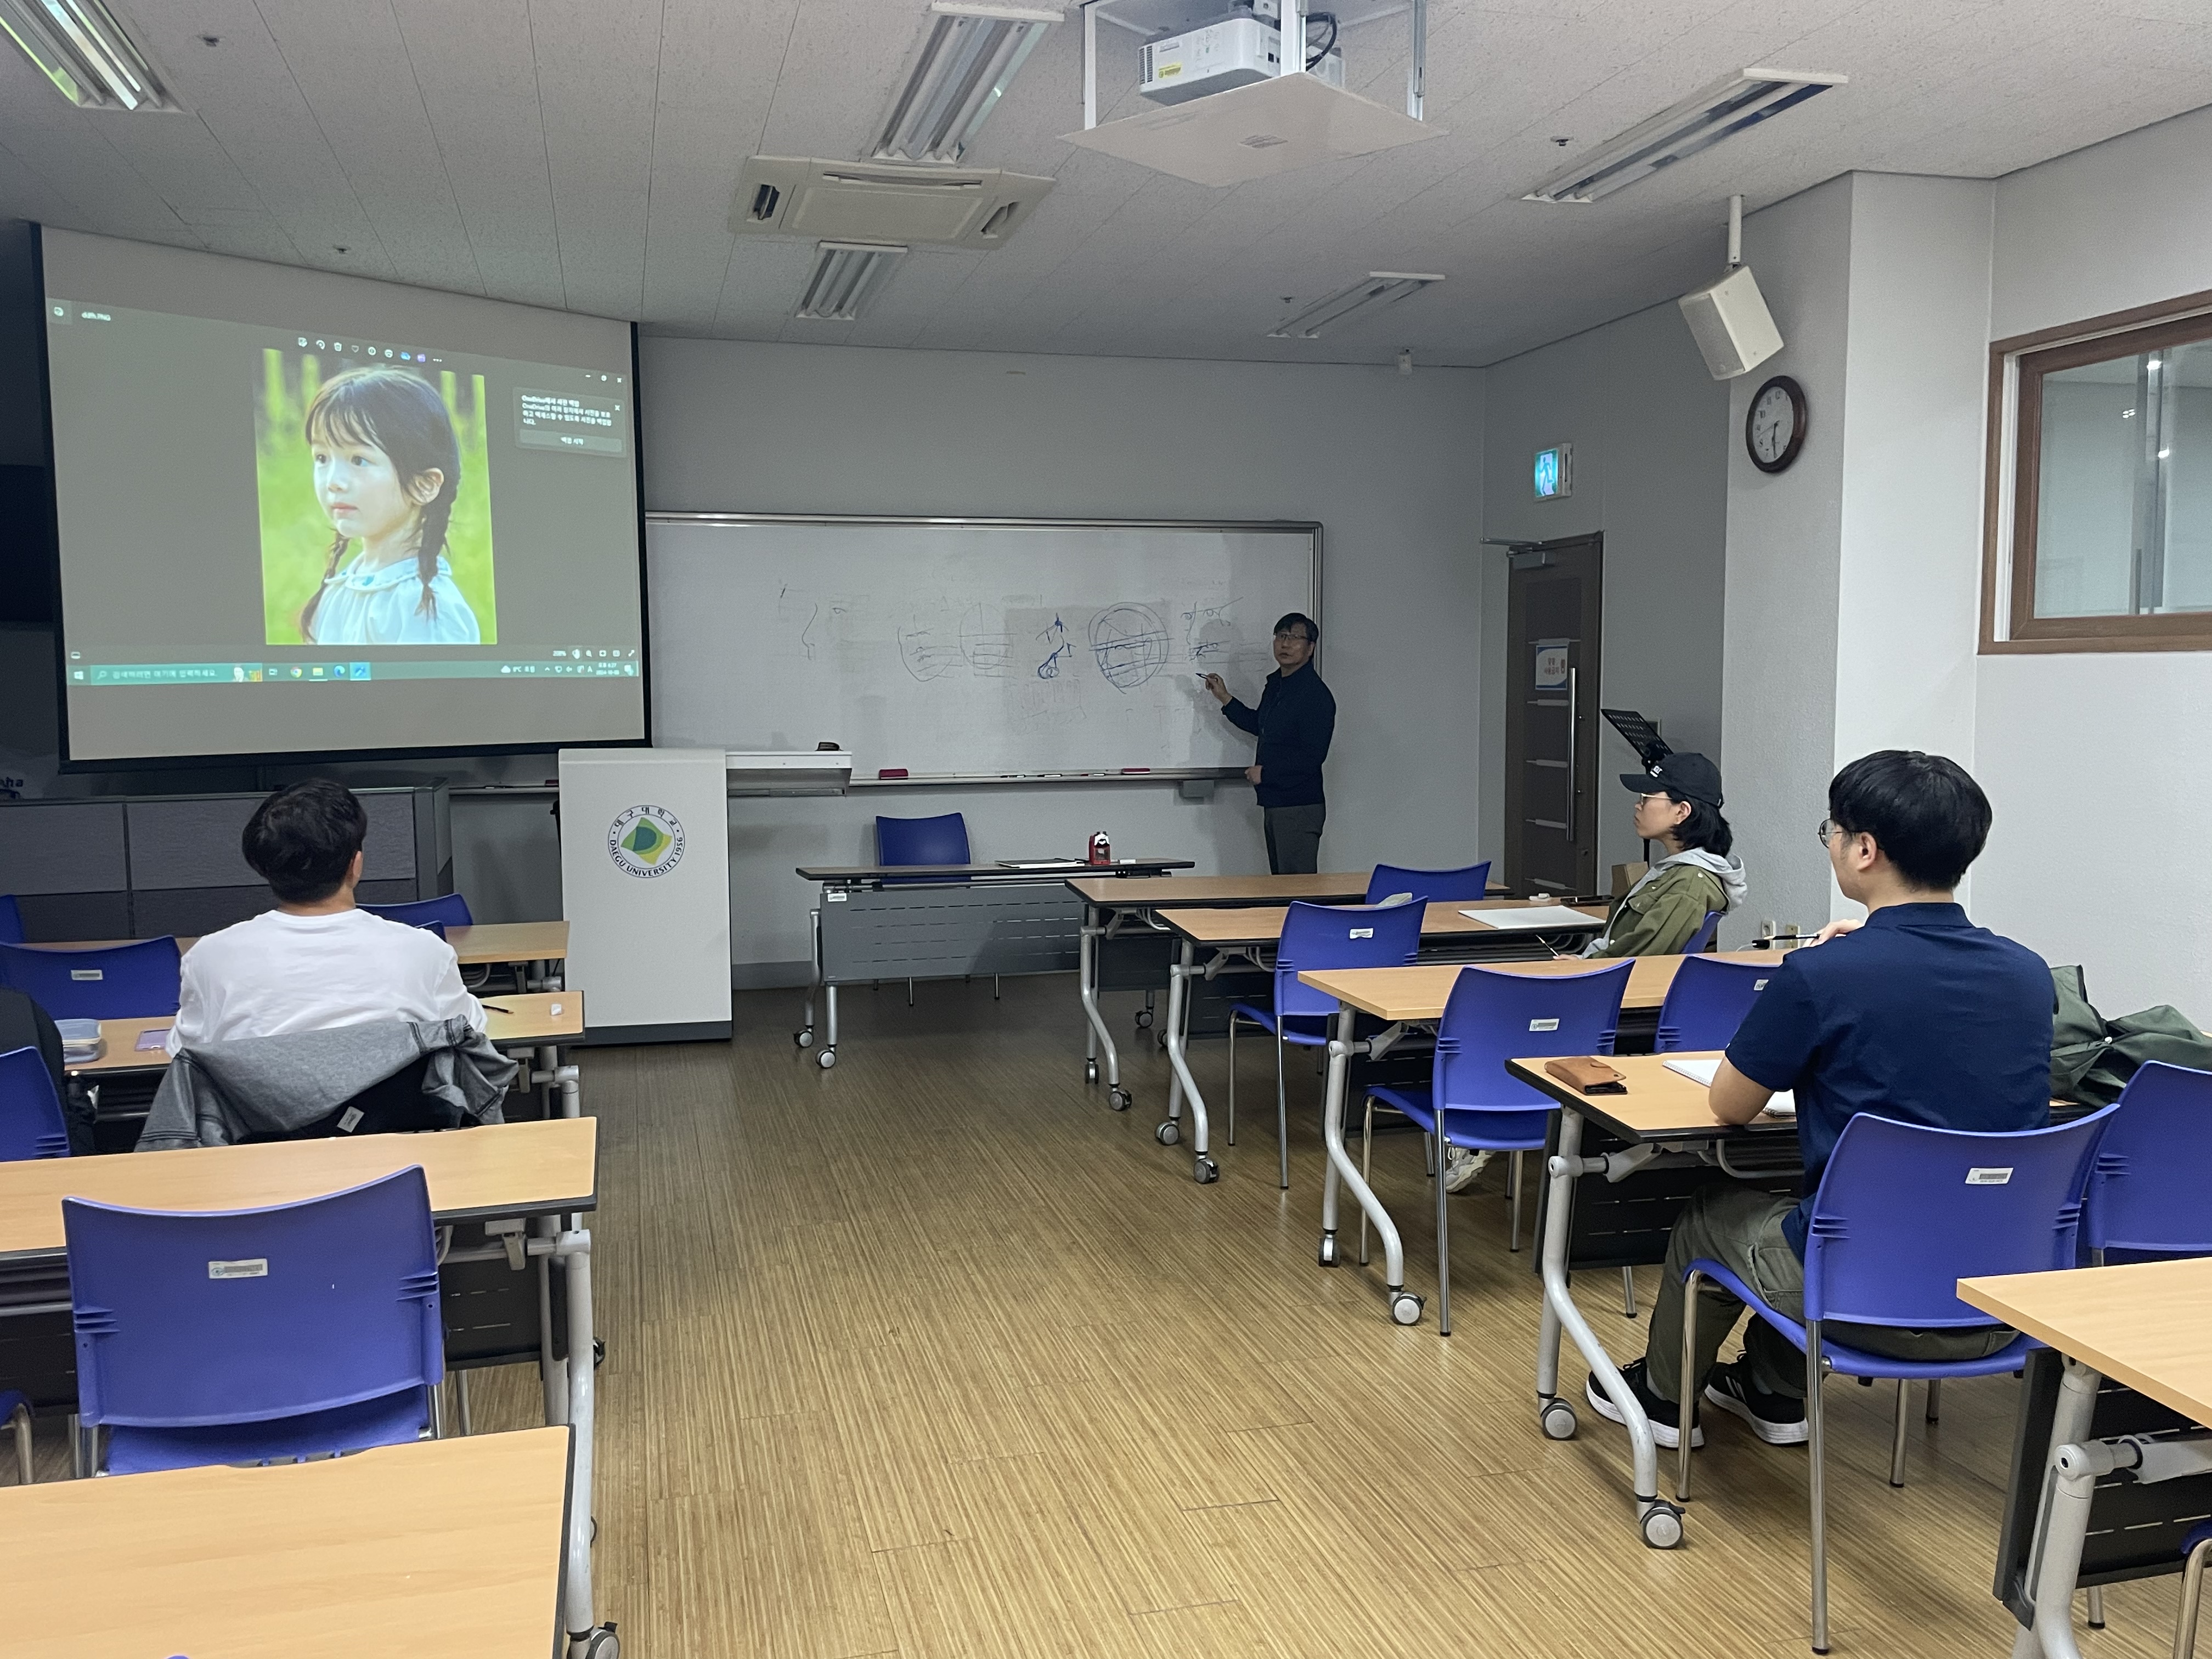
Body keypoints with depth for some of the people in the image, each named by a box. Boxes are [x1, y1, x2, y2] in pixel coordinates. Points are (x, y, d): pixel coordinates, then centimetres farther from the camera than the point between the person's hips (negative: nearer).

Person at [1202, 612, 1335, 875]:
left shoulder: (1316, 695, -16)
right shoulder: (1275, 683, 13)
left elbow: (1312, 757, -22)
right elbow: (1259, 726, 29)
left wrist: (1265, 772, -14)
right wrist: (1224, 699, 20)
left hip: (1300, 806, -10)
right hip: (1273, 803, 10)